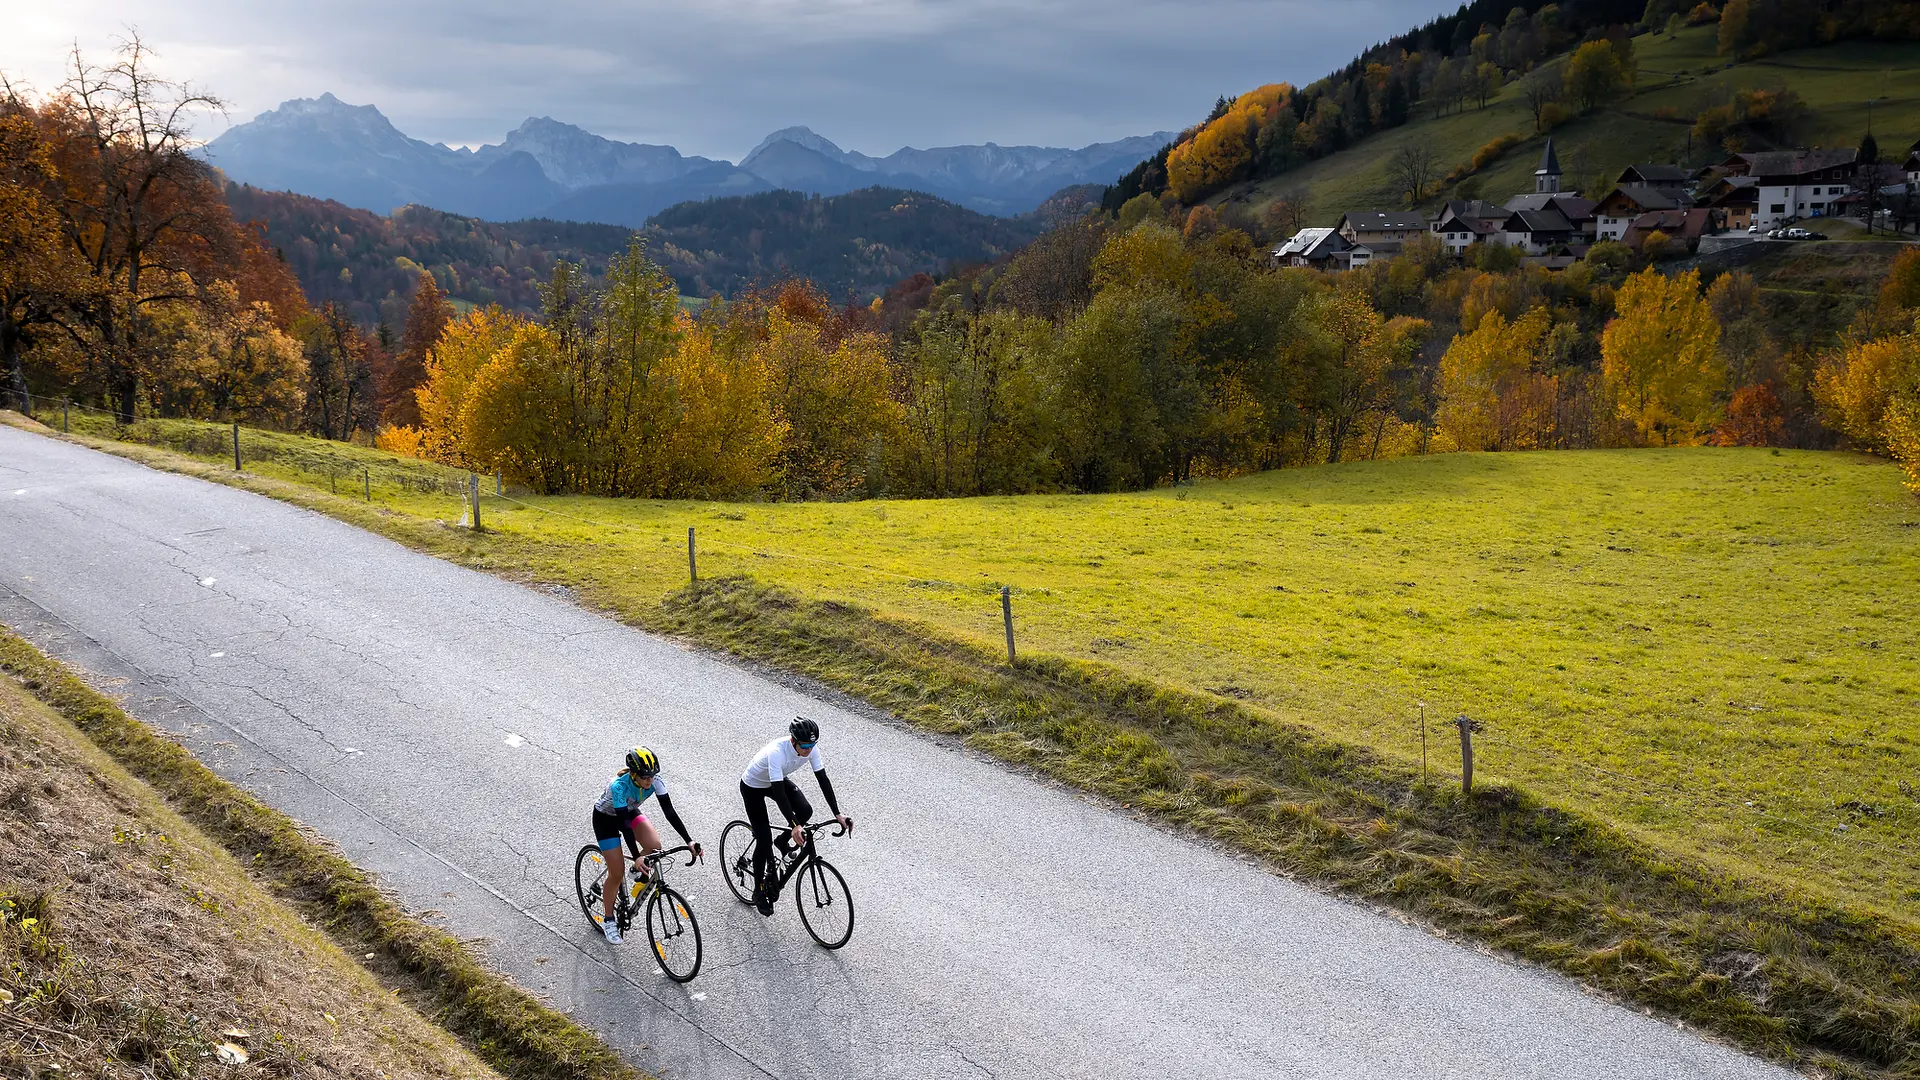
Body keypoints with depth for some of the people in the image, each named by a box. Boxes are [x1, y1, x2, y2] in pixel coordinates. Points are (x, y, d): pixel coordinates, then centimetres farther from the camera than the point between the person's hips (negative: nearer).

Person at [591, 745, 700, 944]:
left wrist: (689, 841, -32)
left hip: (630, 812, 5)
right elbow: (624, 824, -40)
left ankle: (639, 872, 11)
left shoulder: (655, 780, -26)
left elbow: (669, 812, -25)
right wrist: (636, 857, -47)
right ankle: (608, 920, 13)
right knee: (617, 873, -7)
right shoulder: (619, 786, -38)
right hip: (606, 818, -4)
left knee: (654, 845, -22)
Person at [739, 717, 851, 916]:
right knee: (764, 839, -9)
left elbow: (823, 779, -19)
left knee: (805, 811, -20)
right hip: (753, 787, -5)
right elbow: (778, 792, -45)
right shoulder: (776, 752, -41)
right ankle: (759, 892, 9)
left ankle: (783, 842, 10)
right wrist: (795, 826, -52)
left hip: (779, 781, 5)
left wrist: (838, 814, -25)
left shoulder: (811, 748, -24)